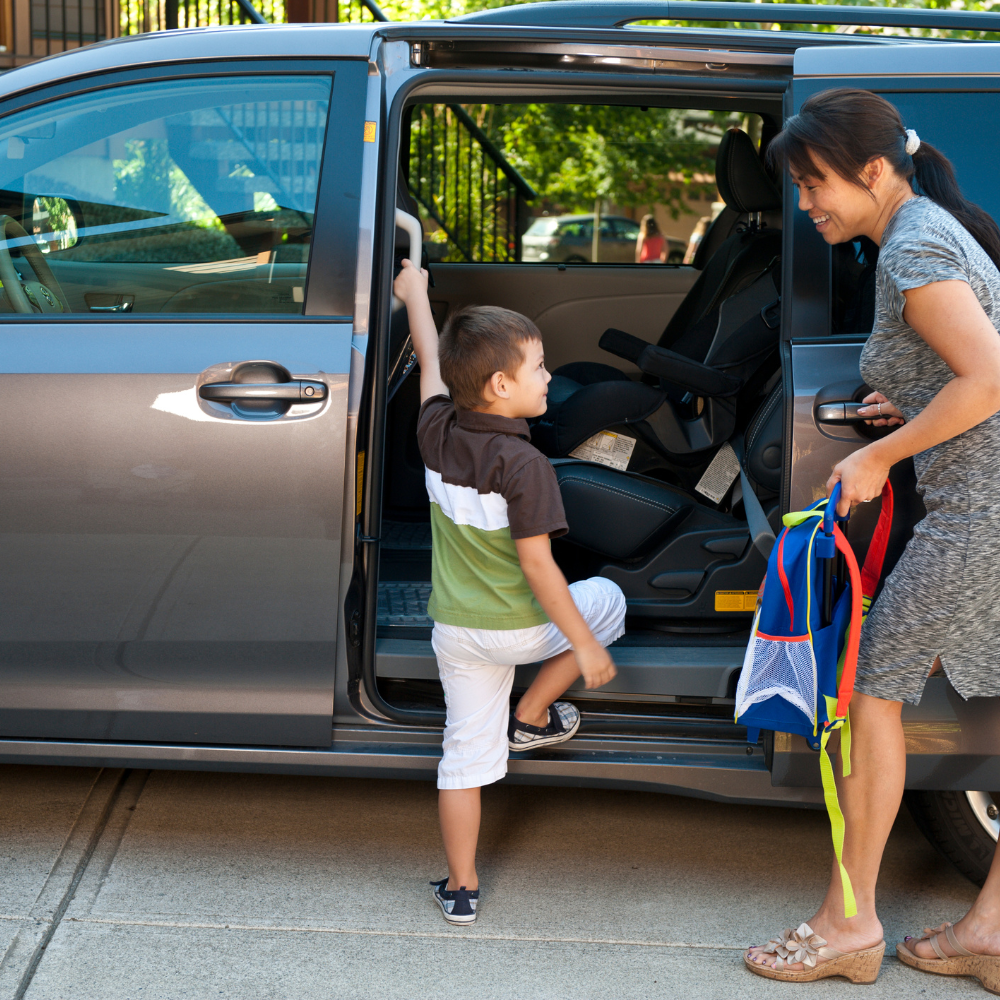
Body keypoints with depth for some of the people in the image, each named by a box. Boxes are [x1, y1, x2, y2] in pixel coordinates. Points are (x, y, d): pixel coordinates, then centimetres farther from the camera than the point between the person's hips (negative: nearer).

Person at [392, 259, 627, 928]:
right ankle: (532, 717, 21)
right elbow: (536, 564, -23)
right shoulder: (524, 465, -22)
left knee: (466, 751, 13)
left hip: (453, 631, 5)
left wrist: (416, 294, 32)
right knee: (606, 599, 21)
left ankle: (461, 889, 17)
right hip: (519, 627, -5)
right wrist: (585, 645, -15)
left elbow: (431, 365, 15)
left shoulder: (437, 433, -4)